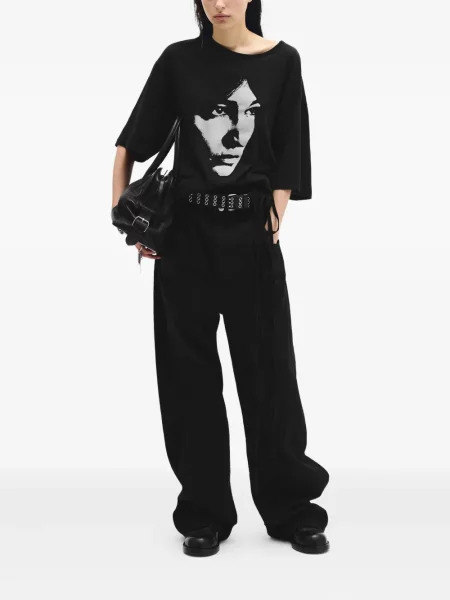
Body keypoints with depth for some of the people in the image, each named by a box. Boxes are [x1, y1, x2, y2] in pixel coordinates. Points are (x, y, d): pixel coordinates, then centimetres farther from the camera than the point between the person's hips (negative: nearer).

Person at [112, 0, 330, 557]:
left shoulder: (282, 62, 2)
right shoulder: (179, 60, 4)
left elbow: (287, 161, 2)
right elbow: (131, 143, 8)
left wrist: (272, 225, -8)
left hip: (251, 232, -1)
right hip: (186, 230, 1)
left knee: (267, 369, 4)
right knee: (190, 369, 4)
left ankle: (291, 509, 18)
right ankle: (205, 512, 17)